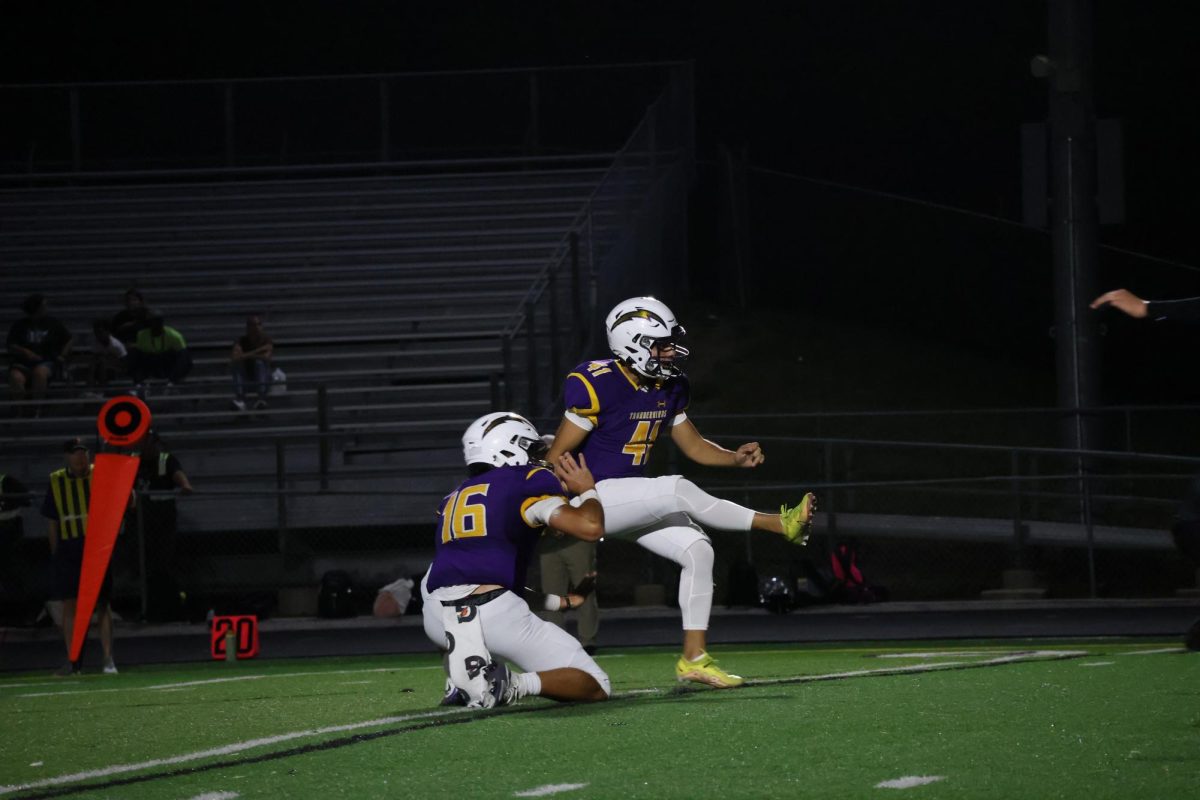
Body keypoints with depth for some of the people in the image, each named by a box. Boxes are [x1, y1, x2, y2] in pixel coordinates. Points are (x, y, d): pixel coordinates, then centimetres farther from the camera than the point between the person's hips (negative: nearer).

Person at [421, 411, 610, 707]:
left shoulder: (454, 497, 27)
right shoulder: (526, 480, 7)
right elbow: (590, 527, -5)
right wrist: (587, 490, 17)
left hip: (437, 620, 5)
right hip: (494, 614, -5)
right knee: (596, 687, 8)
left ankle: (460, 677, 17)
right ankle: (513, 685, -20)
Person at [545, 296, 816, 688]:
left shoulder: (669, 387, 4)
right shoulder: (598, 385, -20)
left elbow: (693, 445, 15)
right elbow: (558, 456, -17)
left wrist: (736, 458, -4)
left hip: (634, 503, 8)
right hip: (595, 497, -8)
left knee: (697, 550, -8)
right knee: (679, 490, -27)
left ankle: (694, 657, -2)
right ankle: (779, 524, -19)